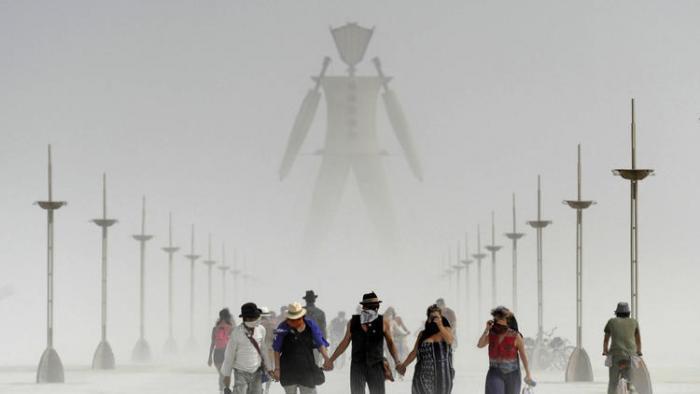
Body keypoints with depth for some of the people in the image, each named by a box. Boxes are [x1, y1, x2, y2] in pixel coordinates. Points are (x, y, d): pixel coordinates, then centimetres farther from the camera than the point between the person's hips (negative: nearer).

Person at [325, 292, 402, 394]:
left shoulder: (383, 323, -5)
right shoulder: (353, 322, -1)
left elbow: (390, 343, 3)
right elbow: (345, 342, 10)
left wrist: (397, 362, -11)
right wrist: (330, 361, 10)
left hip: (376, 367, -1)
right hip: (357, 366, 1)